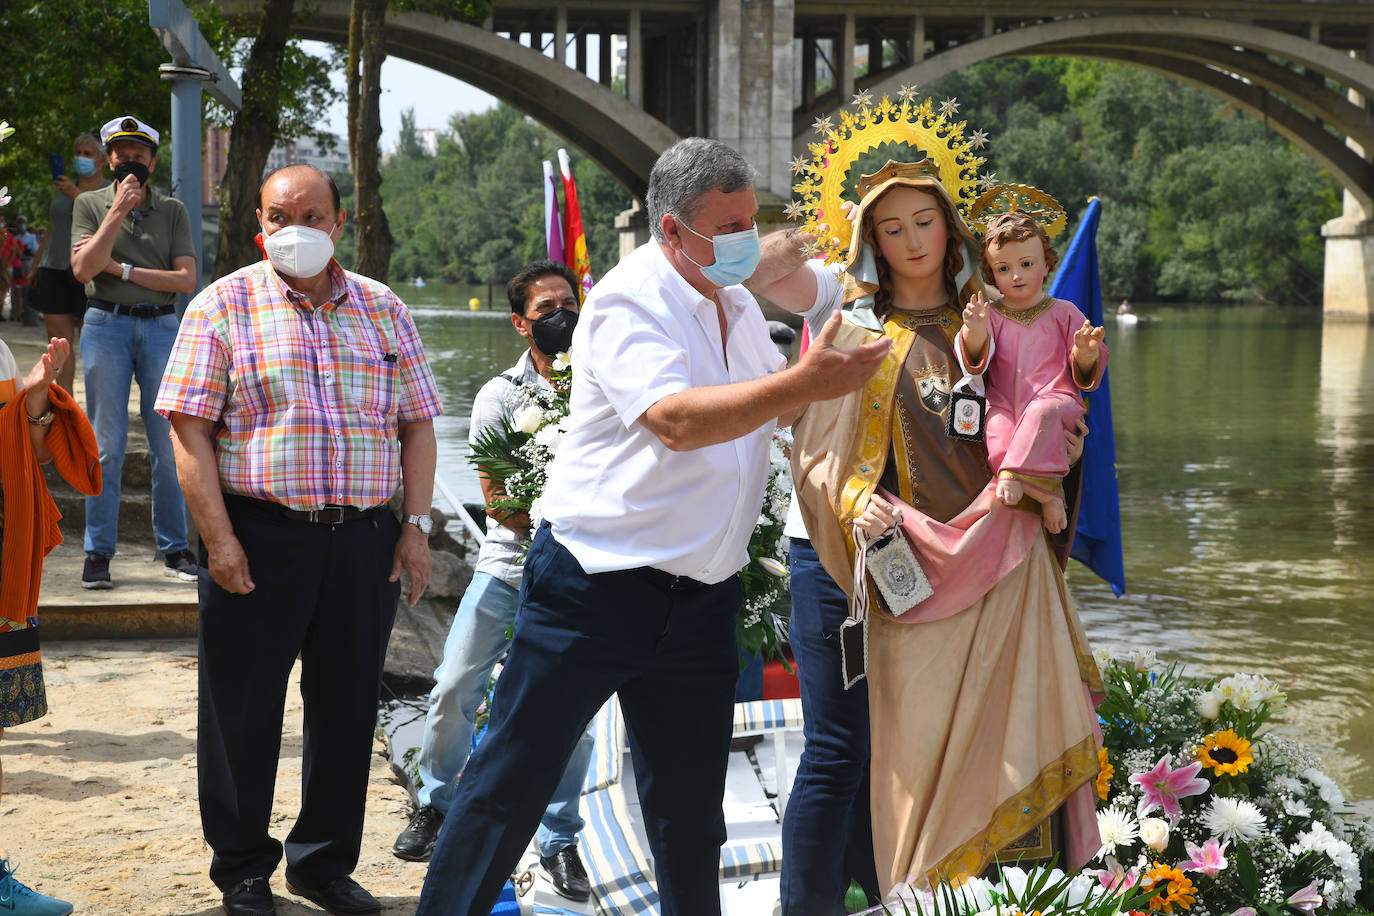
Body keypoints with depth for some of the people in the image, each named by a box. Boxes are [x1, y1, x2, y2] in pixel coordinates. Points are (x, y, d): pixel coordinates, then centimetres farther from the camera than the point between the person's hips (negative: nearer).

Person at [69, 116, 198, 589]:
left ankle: (174, 548, 8)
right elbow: (83, 269, -7)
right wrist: (118, 210, -9)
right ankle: (98, 552, 4)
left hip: (160, 327, 1)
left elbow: (187, 279, -2)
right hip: (106, 325, -1)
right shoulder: (90, 204, 8)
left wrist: (120, 268, -6)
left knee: (168, 443, 0)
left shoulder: (172, 211, 9)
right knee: (106, 445, -1)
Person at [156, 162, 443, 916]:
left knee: (348, 704, 9)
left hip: (365, 540, 3)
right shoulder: (224, 306, 0)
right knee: (243, 708, 5)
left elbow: (417, 424, 12)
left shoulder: (384, 310, 11)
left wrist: (415, 526, 2)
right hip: (259, 535, -3)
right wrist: (218, 537, -12)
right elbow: (189, 429, -5)